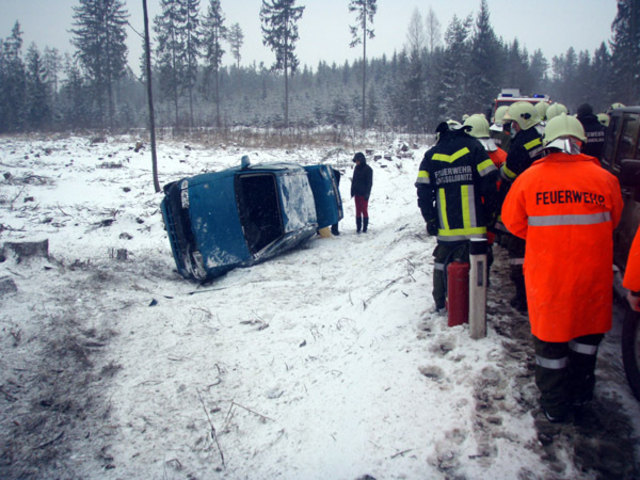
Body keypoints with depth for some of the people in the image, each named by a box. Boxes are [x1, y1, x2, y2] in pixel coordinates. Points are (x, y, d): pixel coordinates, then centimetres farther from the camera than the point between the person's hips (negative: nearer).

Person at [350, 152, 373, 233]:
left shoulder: (368, 169, -8)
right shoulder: (356, 168, 9)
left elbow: (369, 183, -9)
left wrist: (367, 193, -14)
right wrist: (352, 191, 11)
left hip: (364, 193, -5)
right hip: (357, 193, 5)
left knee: (364, 210, 0)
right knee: (358, 210, 6)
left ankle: (365, 227, 6)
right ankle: (358, 227, 11)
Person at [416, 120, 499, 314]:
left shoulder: (430, 155, 8)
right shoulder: (473, 147, 3)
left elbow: (423, 191, 2)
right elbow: (489, 182, -4)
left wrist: (430, 219, 8)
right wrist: (489, 213, 4)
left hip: (445, 227, 2)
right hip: (473, 225, -2)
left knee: (441, 263, 15)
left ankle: (440, 304, 22)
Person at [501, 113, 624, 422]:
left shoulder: (529, 178, -9)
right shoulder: (604, 178, -6)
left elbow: (513, 222, 3)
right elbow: (613, 221, 11)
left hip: (546, 272, -1)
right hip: (592, 272, 1)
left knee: (550, 336, 13)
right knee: (588, 332, 22)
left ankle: (554, 404, 25)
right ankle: (580, 391, 39)